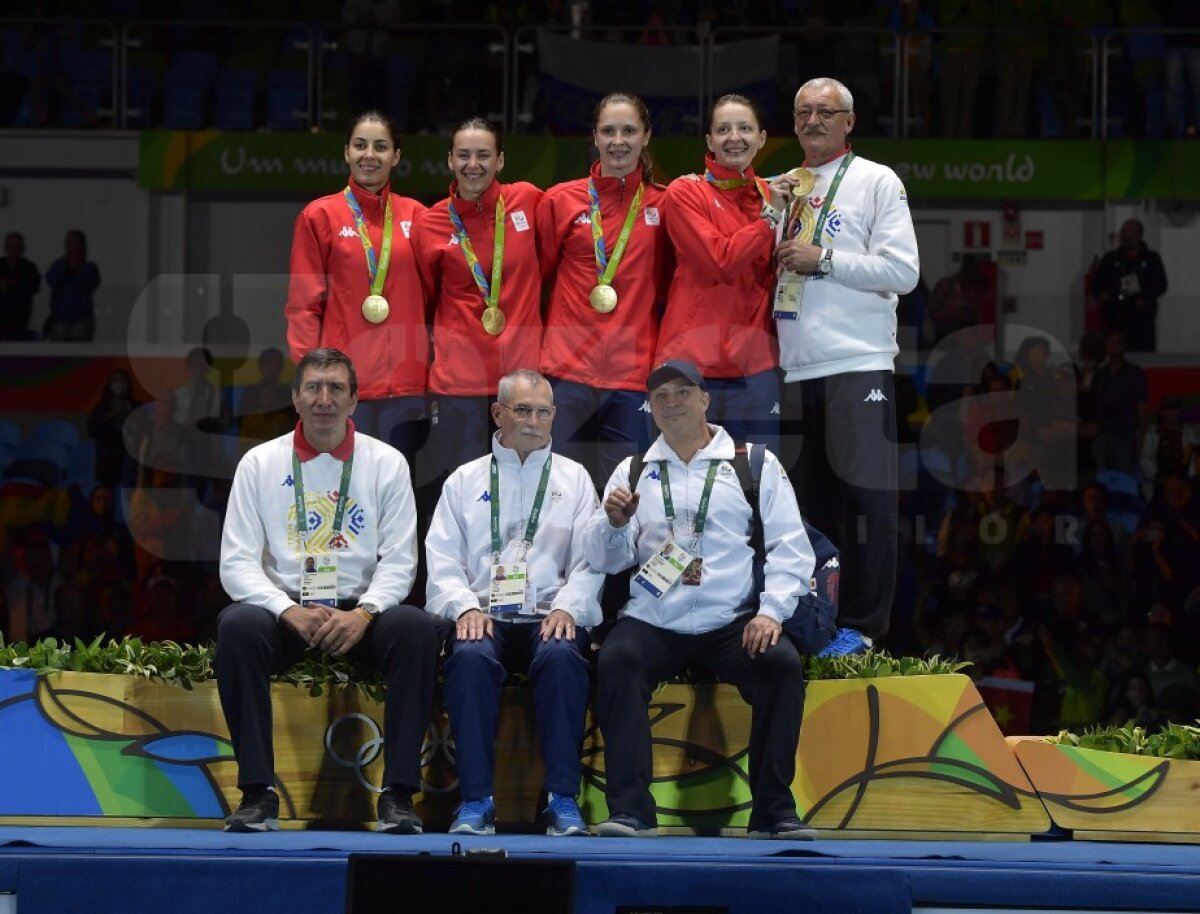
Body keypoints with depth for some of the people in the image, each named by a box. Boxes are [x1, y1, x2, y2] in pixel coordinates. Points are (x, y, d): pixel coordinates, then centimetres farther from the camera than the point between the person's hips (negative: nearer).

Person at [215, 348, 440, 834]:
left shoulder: (387, 463, 5)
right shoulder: (260, 463, 4)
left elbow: (399, 560, 1)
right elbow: (237, 562, -2)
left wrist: (363, 613, -19)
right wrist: (290, 611, -19)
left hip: (361, 612, 0)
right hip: (284, 607, 0)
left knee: (417, 628, -31)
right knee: (237, 626, -33)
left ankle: (398, 794, -25)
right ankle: (257, 793, -27)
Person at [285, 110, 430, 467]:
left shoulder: (414, 216, 10)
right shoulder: (320, 216, 3)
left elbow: (430, 297, 13)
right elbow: (303, 305, 1)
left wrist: (435, 370, 5)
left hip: (405, 384, 3)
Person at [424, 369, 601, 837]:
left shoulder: (574, 478, 18)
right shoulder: (465, 480, 18)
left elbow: (590, 560, 8)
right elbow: (441, 558, 9)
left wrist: (567, 607, -11)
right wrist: (464, 607, -10)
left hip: (550, 616, 0)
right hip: (484, 615, 0)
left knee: (562, 655, -35)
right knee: (470, 656, -34)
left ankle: (563, 799, -30)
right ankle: (476, 800, -30)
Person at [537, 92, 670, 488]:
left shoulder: (663, 205, 7)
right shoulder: (561, 200, 6)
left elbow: (666, 287, 14)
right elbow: (538, 274, 9)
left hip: (634, 371, 1)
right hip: (569, 368, 0)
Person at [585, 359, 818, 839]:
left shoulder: (755, 465, 9)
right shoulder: (633, 472, 15)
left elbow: (790, 546, 3)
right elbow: (604, 559, 9)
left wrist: (772, 611, -11)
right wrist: (614, 524, -13)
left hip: (732, 623, -1)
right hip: (653, 622, 1)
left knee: (783, 663, -28)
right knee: (616, 660, -29)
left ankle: (774, 812, -19)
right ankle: (630, 810, -29)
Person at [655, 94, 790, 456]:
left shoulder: (773, 194, 12)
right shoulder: (685, 192, -1)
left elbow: (780, 279, 14)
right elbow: (720, 262, -12)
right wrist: (770, 217, -9)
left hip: (755, 367, 4)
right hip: (693, 361, -4)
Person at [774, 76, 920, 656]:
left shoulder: (876, 182, 3)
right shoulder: (783, 189, 18)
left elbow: (903, 270, -7)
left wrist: (824, 259, -10)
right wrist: (780, 260, 6)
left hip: (859, 362, -5)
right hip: (794, 367, 5)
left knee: (862, 495, -7)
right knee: (807, 495, 7)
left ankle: (860, 623, -4)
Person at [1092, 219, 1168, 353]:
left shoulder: (1152, 259, 11)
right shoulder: (1110, 259, 15)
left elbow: (1161, 285, 5)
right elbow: (1096, 283, 14)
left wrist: (1145, 298, -11)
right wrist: (1102, 294, -7)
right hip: (1115, 319, 1)